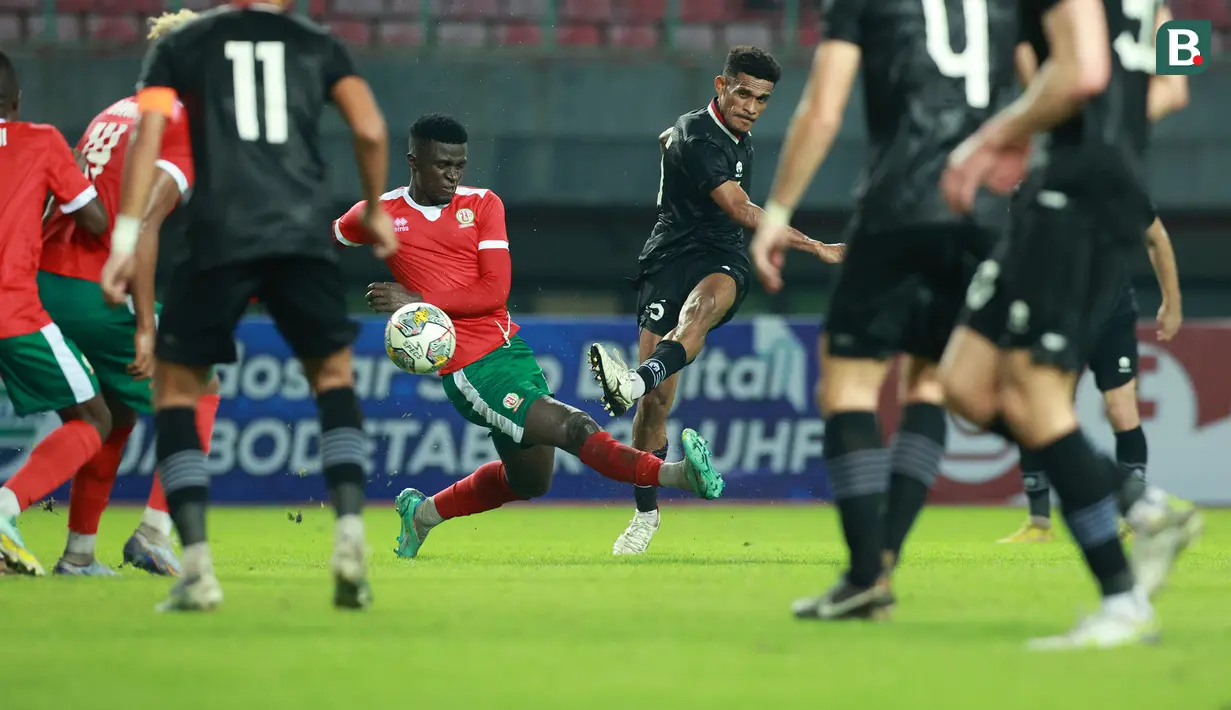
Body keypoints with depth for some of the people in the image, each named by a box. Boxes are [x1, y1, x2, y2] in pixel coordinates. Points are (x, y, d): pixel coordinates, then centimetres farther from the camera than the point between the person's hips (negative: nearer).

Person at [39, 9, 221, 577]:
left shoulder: (117, 114, 18)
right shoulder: (184, 126, -8)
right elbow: (142, 224, -20)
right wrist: (145, 327, -22)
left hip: (44, 282, 8)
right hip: (99, 293, -8)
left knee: (114, 413, 24)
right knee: (197, 392, 10)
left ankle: (79, 551, 22)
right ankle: (155, 530, 1)